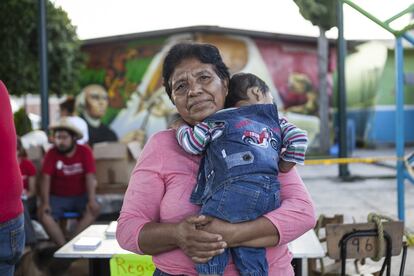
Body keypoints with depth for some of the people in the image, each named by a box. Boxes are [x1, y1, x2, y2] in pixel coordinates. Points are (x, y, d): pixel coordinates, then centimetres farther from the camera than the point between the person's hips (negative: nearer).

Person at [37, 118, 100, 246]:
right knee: (43, 213, -26)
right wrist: (45, 203, -25)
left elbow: (90, 177, -13)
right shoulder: (51, 153, -7)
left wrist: (91, 200, -26)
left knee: (94, 209, -28)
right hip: (58, 197, 0)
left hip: (81, 196, 0)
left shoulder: (85, 151, -7)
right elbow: (46, 179, -12)